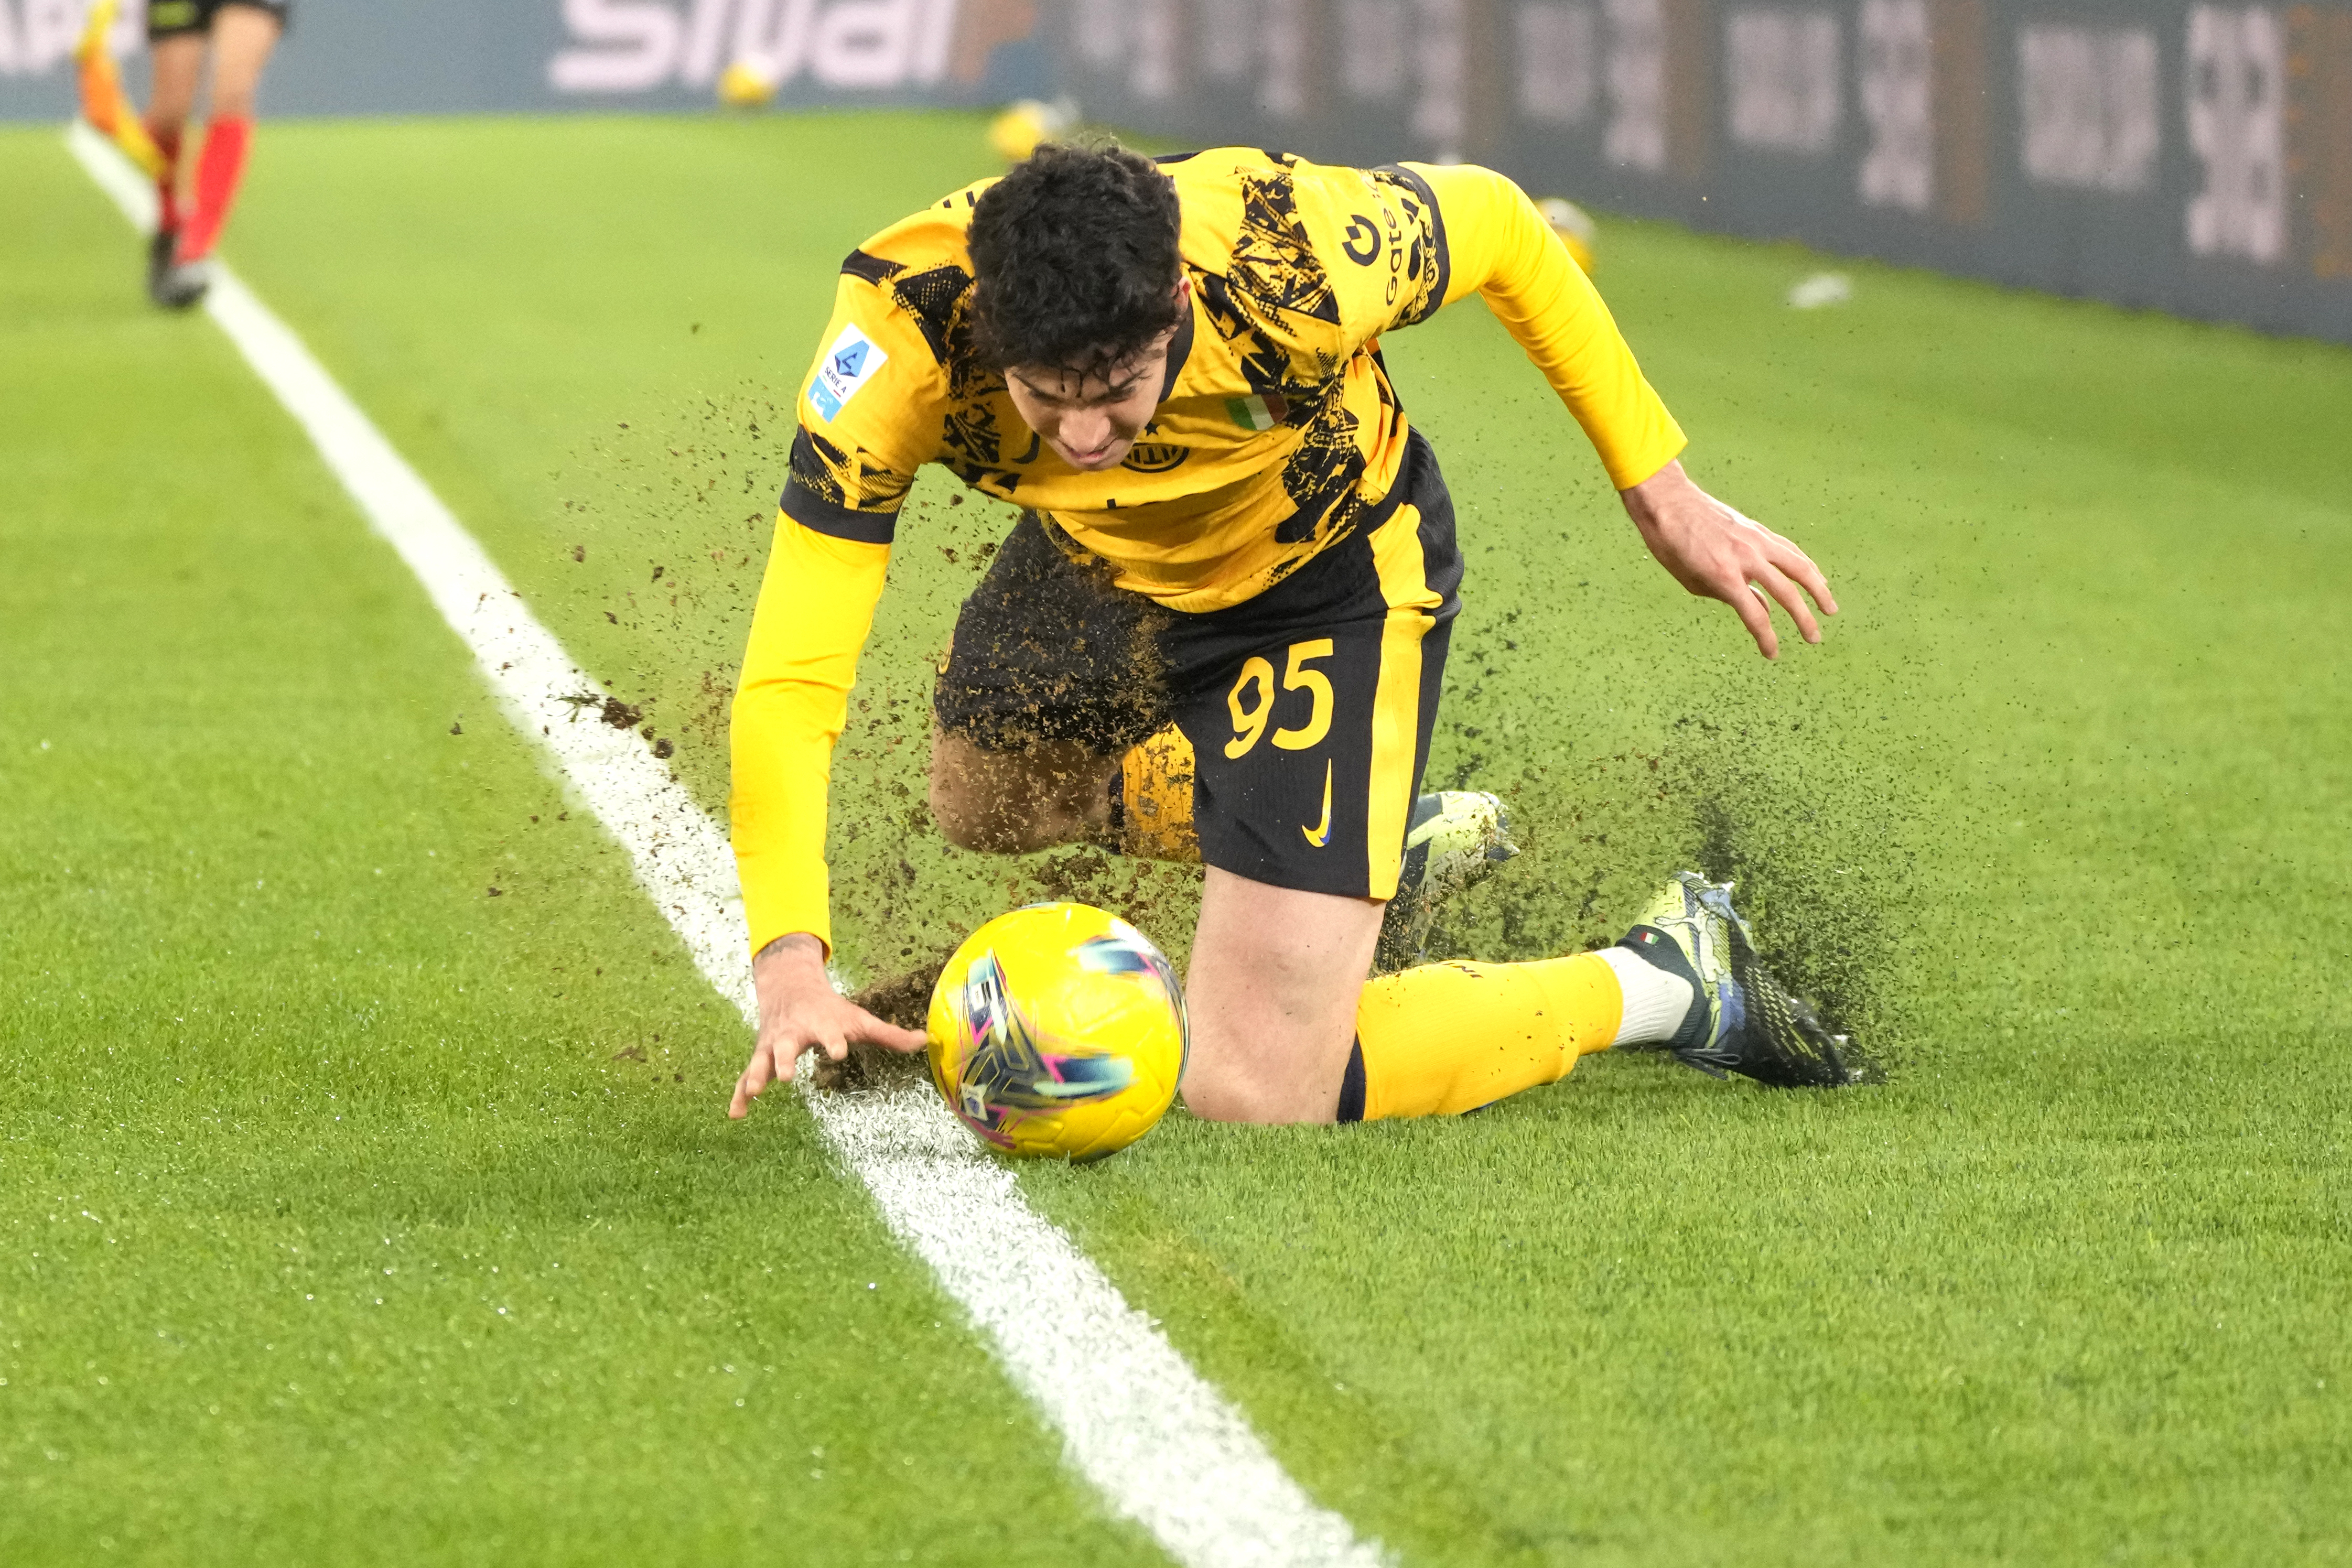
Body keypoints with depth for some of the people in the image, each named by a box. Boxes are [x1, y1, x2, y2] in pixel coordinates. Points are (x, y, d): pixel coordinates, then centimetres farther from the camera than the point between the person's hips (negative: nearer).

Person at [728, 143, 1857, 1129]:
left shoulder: (1294, 264, -41)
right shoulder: (904, 330, -38)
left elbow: (1496, 224, -17)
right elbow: (790, 680, -36)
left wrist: (1658, 491, -11)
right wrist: (790, 960, -49)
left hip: (1331, 572, -4)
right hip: (1102, 560, 4)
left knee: (1254, 1099, -12)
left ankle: (1663, 982, 10)